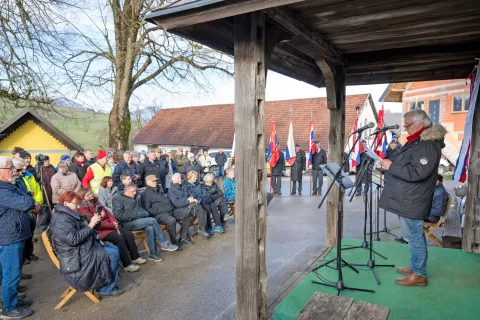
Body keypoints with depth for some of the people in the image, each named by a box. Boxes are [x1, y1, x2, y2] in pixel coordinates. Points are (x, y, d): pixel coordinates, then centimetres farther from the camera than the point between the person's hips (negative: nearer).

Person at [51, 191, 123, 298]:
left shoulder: (71, 215, 14)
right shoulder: (61, 219, -20)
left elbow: (83, 230, 18)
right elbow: (73, 239, -29)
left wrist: (95, 220, -1)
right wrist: (90, 225, -24)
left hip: (84, 248, 11)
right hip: (78, 255, -11)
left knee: (114, 249, 10)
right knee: (113, 254, -14)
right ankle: (108, 289, 0)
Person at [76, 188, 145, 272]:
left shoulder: (95, 202, 11)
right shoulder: (83, 209, -13)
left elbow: (107, 212, 10)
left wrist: (115, 223, -8)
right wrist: (113, 225, -16)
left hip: (110, 226, 8)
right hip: (100, 231, -8)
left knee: (128, 234, -6)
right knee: (119, 238, -26)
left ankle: (135, 257, 6)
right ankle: (127, 265, -19)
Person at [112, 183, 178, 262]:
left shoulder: (135, 198, 19)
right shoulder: (117, 198, -4)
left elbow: (141, 208, 25)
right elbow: (119, 215, -15)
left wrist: (144, 213, 0)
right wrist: (136, 215, -16)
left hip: (138, 220, 7)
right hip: (128, 223, -7)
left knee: (150, 228, -25)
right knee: (153, 220, -23)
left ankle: (153, 254, -18)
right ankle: (165, 244, -11)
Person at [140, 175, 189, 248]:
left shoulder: (158, 190, 25)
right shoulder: (145, 193, -2)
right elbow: (147, 209, -12)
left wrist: (171, 208, 16)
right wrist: (157, 212, -18)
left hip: (169, 212, 9)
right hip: (158, 215, -9)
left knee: (186, 213, -1)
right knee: (172, 220, -37)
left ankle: (183, 237, 2)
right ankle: (174, 242, -17)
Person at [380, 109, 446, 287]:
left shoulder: (427, 144, -19)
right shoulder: (419, 141, 16)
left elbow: (417, 172, -28)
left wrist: (392, 167, -21)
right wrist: (391, 163, 10)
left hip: (412, 201, -11)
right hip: (407, 199, 11)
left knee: (414, 237, 0)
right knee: (414, 236, 19)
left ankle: (419, 275, 12)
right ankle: (416, 267, 31)